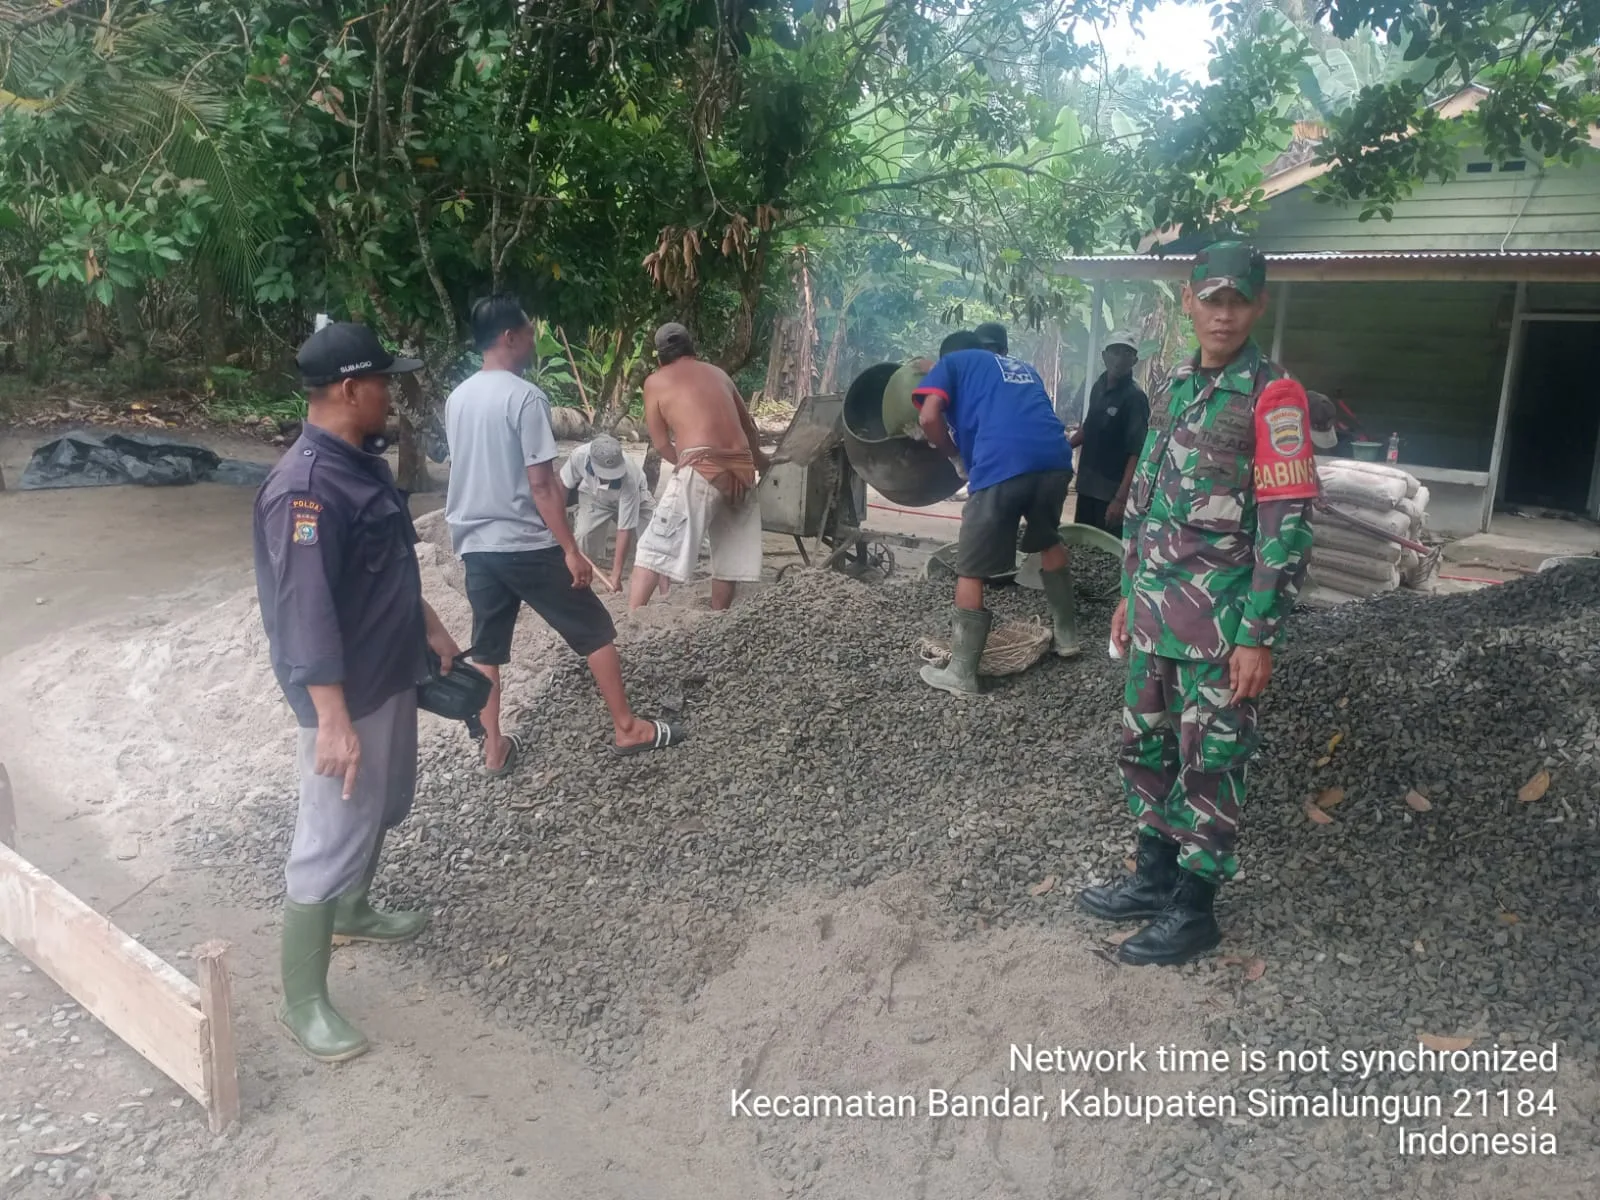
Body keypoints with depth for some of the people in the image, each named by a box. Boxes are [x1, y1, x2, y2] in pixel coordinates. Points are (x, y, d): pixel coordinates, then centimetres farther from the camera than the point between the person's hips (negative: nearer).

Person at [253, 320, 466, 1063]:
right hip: (346, 694, -10)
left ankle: (353, 913, 48)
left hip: (391, 676, 10)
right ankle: (302, 1001, 14)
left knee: (382, 807, 25)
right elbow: (306, 613, -28)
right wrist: (333, 719, -29)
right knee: (331, 837, 0)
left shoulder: (362, 463, 6)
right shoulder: (305, 487, -25)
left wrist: (431, 630, 24)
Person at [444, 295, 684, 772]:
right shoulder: (526, 397, -16)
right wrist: (571, 550, -15)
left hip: (475, 544, 7)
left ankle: (494, 748, 19)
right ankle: (627, 728, 13)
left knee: (486, 650, 13)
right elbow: (540, 484, -18)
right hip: (527, 545, -7)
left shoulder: (456, 399, 7)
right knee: (596, 632, 6)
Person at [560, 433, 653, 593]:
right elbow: (564, 485, -13)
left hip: (632, 499, -2)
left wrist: (616, 574, -42)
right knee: (584, 536, -17)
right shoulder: (579, 455, -38)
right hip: (594, 498, 2)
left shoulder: (629, 479, -44)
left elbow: (625, 530, -41)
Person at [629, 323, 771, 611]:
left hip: (702, 470, -5)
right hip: (742, 470, 5)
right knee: (729, 555, 16)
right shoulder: (718, 373, 23)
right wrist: (760, 461, 50)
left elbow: (661, 444, 8)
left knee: (654, 547, 1)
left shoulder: (656, 381, 11)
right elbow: (749, 428, 33)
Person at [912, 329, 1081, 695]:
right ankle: (1067, 635, 41)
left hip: (1001, 466, -5)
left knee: (970, 571, 6)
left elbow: (929, 418, 5)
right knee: (1048, 541, 32)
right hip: (1055, 458, 6)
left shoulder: (952, 363, 21)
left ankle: (961, 674, 10)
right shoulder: (1022, 367, 37)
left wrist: (956, 453, 21)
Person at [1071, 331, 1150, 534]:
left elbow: (1137, 452, -18)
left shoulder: (1135, 397, -14)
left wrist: (1121, 498, -25)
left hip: (1112, 490, -7)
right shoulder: (1099, 386, 6)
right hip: (1087, 484, 7)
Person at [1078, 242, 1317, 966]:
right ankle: (1153, 878, 32)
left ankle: (1193, 911, 18)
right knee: (1145, 750, 16)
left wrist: (1259, 637, -18)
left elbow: (1287, 525, -15)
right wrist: (1129, 595, 18)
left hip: (1221, 626, -7)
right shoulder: (1178, 387, 12)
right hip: (1155, 617, 7)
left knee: (1209, 767, 4)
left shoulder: (1272, 396, -11)